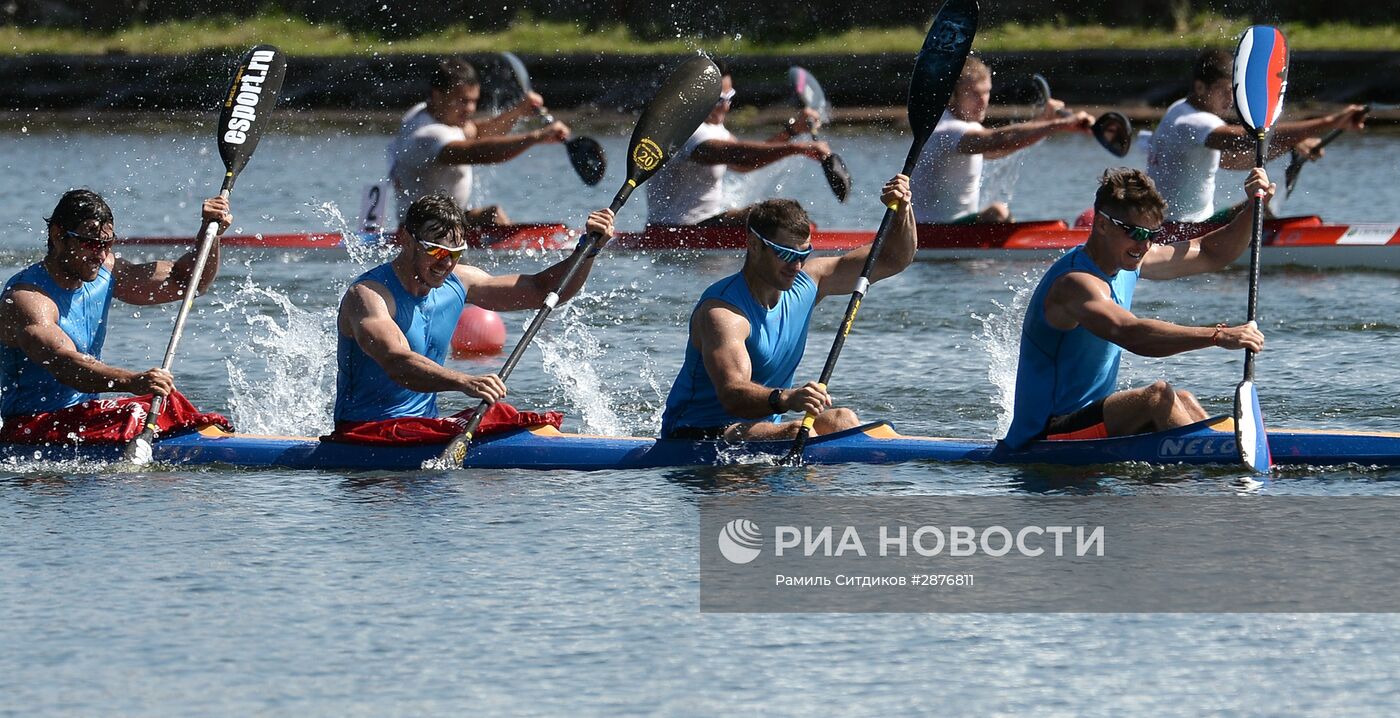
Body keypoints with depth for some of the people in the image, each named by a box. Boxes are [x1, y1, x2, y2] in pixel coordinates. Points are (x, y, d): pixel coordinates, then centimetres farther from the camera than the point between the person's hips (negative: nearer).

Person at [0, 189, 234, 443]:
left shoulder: (104, 272, 6)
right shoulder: (27, 298, -20)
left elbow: (185, 280, 15)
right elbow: (64, 364, -37)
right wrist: (133, 382, -52)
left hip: (85, 416, 8)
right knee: (134, 419, -30)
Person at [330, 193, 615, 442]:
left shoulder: (457, 283, 6)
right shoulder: (368, 294, -17)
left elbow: (542, 290, 14)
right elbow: (397, 364, -35)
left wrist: (589, 249, -2)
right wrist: (464, 382, -50)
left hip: (426, 428, 7)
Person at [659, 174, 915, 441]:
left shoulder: (806, 282, 3)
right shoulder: (722, 311, -23)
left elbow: (892, 260, 8)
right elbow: (731, 394, -37)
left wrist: (901, 210, -11)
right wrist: (784, 399, -56)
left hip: (763, 426, 8)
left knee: (843, 420, -15)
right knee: (797, 434, -31)